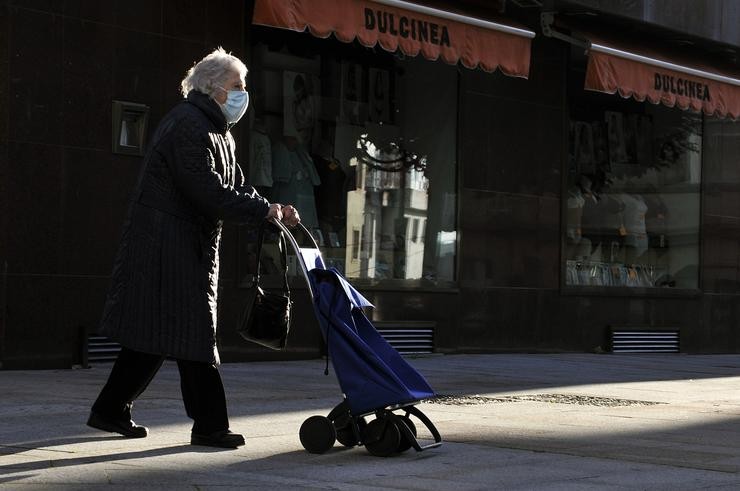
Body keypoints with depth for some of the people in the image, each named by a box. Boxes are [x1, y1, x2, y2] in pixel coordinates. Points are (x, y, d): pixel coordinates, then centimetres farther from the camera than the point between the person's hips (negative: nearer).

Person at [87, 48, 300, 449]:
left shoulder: (216, 130, 19)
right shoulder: (188, 126, -16)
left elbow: (236, 186, 15)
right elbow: (210, 194, -23)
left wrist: (271, 210, -2)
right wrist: (263, 211, -17)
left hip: (190, 246, 11)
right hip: (169, 246, -11)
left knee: (153, 336, 13)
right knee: (193, 336, -8)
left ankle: (111, 411, 22)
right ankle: (209, 426, -5)